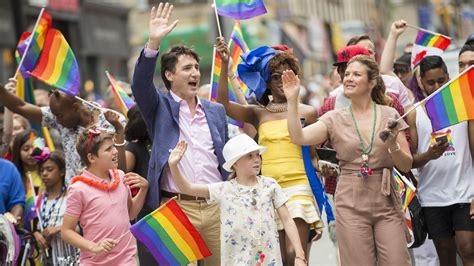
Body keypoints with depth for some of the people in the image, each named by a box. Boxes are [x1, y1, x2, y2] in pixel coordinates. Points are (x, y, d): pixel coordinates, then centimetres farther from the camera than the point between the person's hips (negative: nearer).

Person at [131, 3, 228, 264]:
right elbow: (140, 83, -17)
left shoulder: (216, 111, 15)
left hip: (216, 206, 4)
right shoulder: (160, 106, 4)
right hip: (177, 208, -4)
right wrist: (154, 43, -28)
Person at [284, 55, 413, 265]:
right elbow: (298, 137, -11)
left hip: (386, 205, 0)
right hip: (351, 206, 0)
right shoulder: (334, 119, 5)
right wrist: (292, 100, -15)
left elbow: (406, 166, 5)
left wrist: (393, 146, -14)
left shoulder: (389, 115, 5)